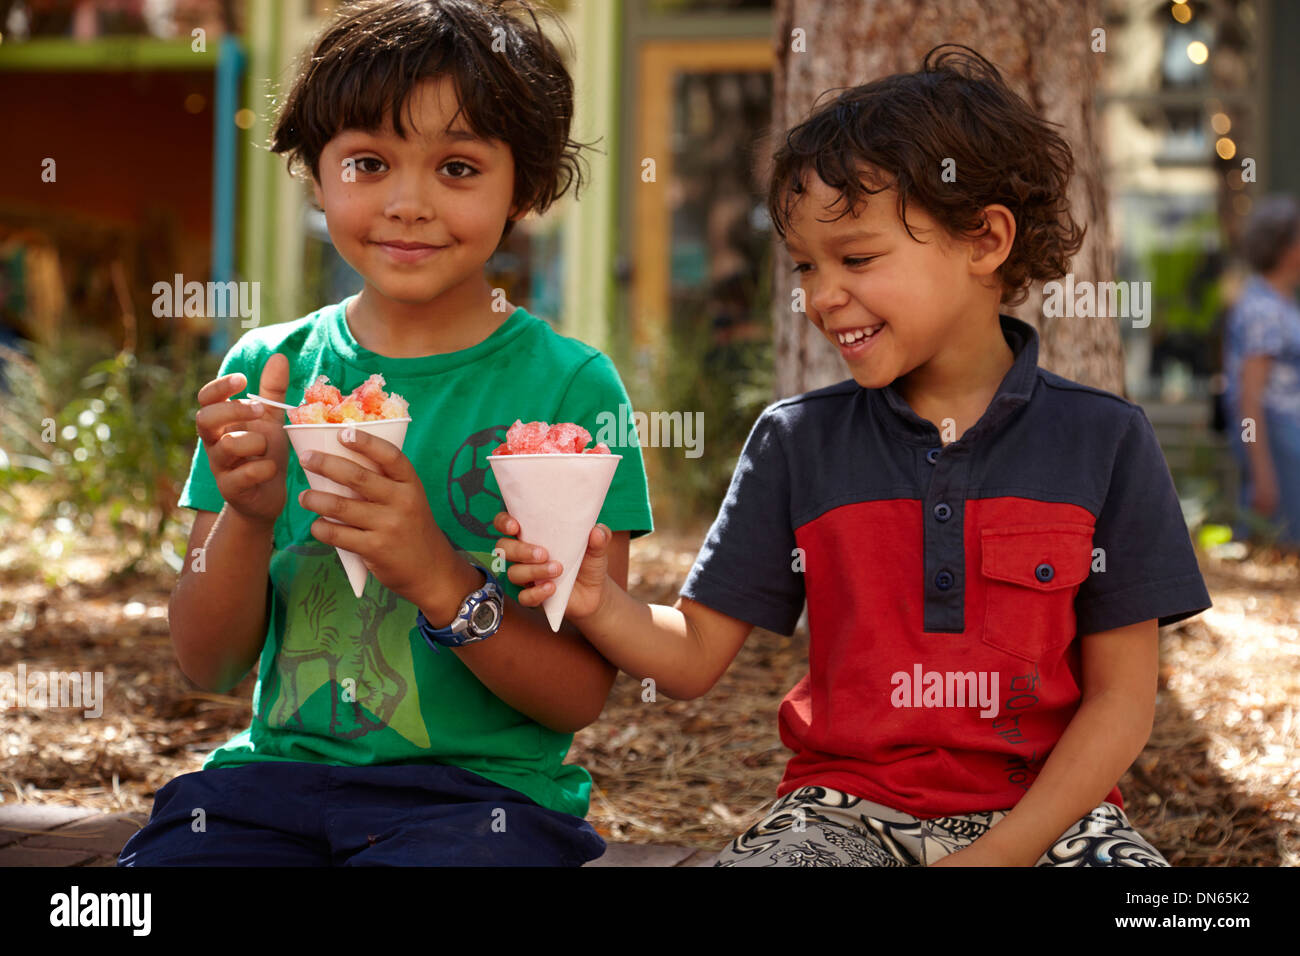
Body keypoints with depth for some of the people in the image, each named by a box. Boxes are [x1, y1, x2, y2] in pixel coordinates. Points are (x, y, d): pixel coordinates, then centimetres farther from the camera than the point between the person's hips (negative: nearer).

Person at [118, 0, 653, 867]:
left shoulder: (569, 387, -2)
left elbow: (582, 695, -5)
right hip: (276, 775, 3)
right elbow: (209, 666, 7)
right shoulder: (267, 368, 8)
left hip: (485, 790, -3)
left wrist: (437, 578, -22)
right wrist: (247, 517, -12)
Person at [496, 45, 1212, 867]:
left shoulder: (1103, 441, 1)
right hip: (848, 810, 1)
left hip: (1045, 809, 0)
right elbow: (694, 656, 6)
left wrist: (1001, 852, -11)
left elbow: (1120, 696, 0)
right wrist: (599, 604, -15)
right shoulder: (797, 443, 6)